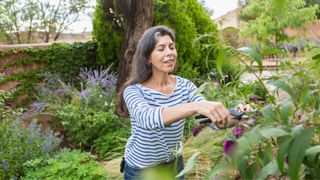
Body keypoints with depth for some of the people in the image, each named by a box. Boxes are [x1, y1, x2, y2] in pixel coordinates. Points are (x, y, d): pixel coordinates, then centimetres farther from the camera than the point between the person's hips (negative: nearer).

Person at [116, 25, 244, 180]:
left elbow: (213, 118, -17)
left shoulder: (185, 86, -7)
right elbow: (147, 118, -41)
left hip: (174, 164, 4)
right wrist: (196, 106, -55)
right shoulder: (134, 90, -21)